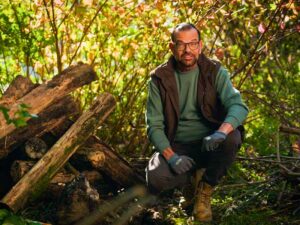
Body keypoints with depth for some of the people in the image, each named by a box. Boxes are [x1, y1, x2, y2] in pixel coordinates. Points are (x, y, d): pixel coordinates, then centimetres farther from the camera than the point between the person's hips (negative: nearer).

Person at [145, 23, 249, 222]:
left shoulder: (215, 72, -4)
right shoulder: (160, 79, -3)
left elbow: (238, 105, -19)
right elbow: (154, 125, -6)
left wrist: (221, 132, -41)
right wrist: (171, 156, -25)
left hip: (211, 144, 1)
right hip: (177, 146, 0)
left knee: (232, 138, -33)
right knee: (156, 180, -30)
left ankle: (205, 190, -6)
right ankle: (190, 175, 8)